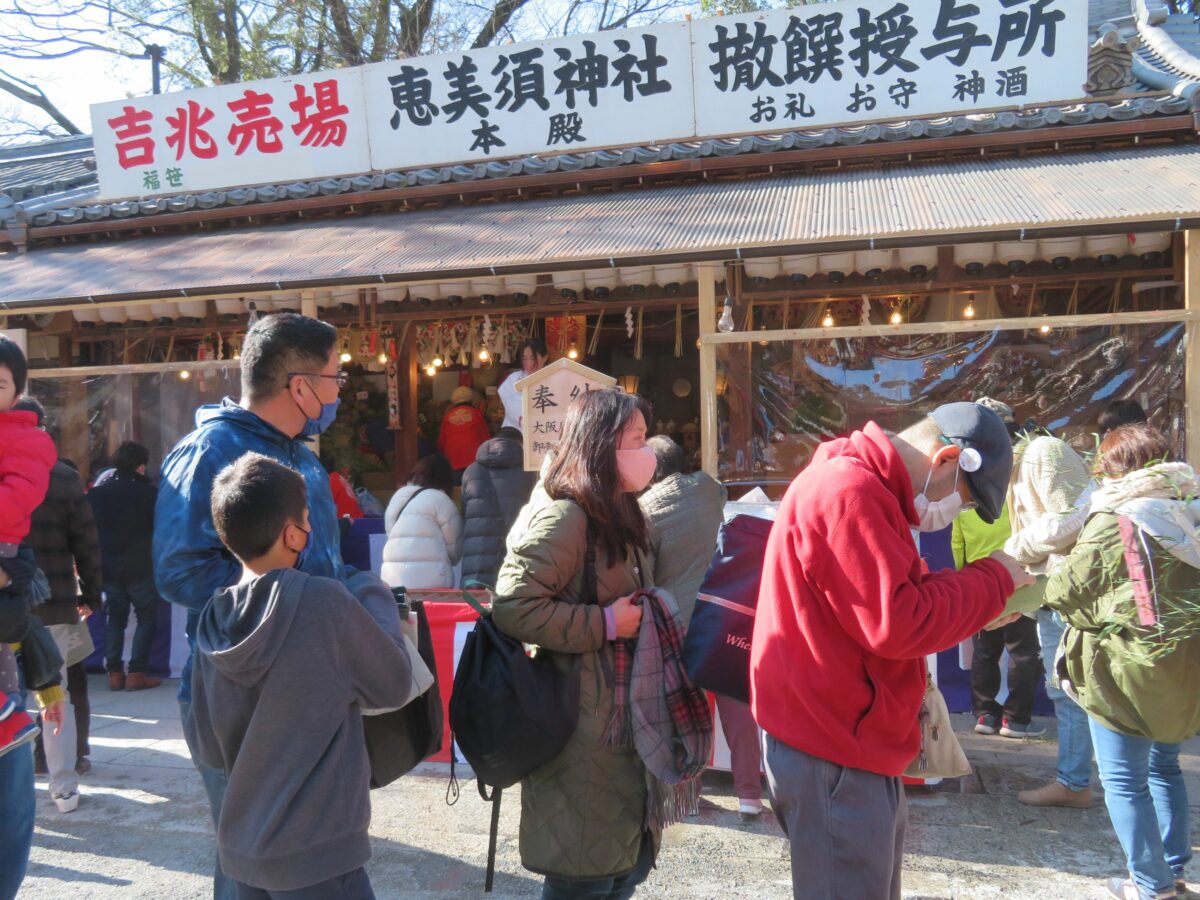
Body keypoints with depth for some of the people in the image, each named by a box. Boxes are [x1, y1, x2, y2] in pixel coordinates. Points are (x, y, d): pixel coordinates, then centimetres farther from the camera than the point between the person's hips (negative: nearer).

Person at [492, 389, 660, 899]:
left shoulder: (617, 515, 14)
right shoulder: (564, 516, -16)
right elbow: (513, 607, -25)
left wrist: (648, 612, 12)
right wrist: (605, 624, -20)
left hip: (622, 716, 10)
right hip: (583, 726, -10)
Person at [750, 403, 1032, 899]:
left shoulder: (863, 487, 14)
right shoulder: (849, 493, -22)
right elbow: (896, 624, -23)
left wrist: (977, 590, 5)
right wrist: (992, 579, -11)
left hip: (850, 739, 11)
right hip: (834, 752, -11)